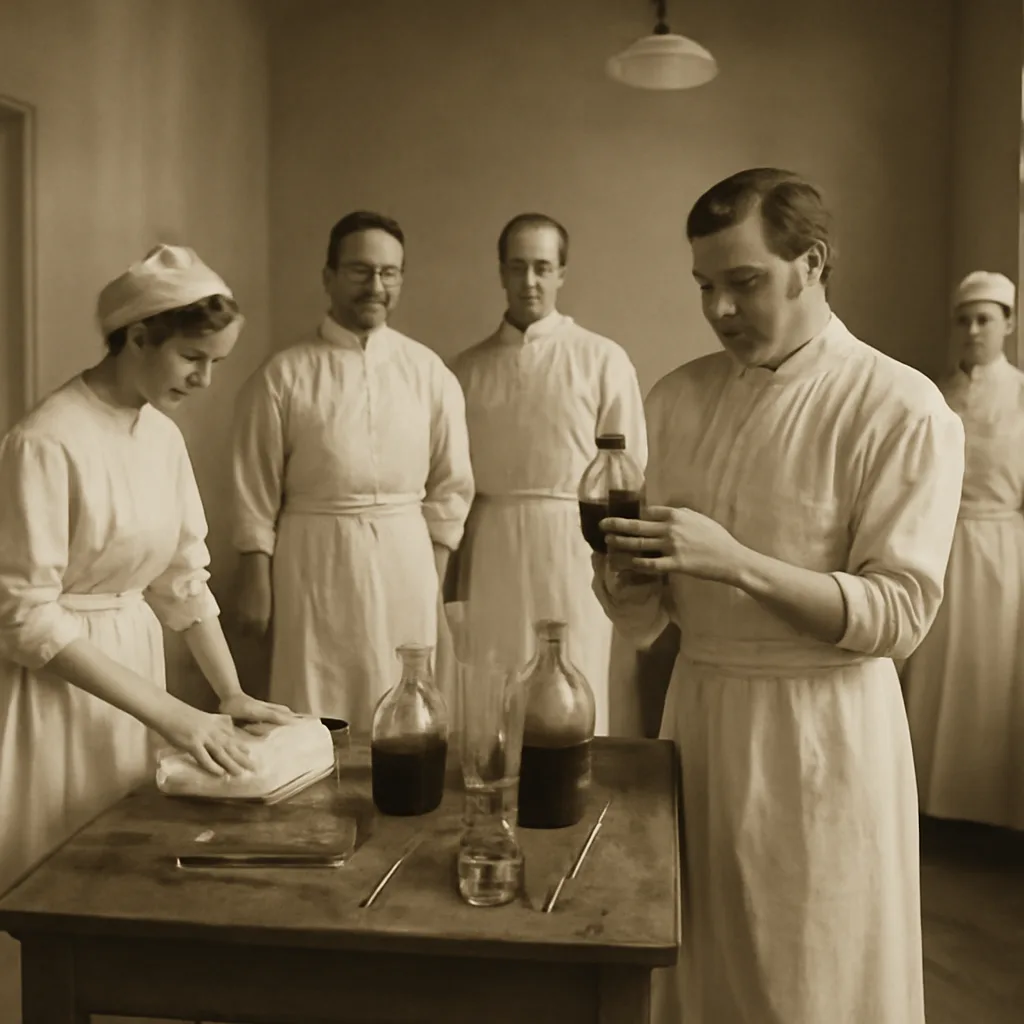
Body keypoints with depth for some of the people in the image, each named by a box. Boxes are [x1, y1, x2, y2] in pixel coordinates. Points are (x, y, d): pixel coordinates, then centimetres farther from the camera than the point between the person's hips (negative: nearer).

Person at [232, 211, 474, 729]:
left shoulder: (429, 372, 4)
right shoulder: (283, 374, -3)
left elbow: (450, 485, 8)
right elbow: (255, 491, -1)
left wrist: (434, 576, 5)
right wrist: (256, 581, -3)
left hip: (406, 560, 2)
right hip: (313, 561, -2)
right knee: (313, 720, 6)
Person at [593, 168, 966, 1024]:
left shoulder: (900, 408, -10)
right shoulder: (678, 399, 5)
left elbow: (900, 615, -16)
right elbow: (651, 614, 10)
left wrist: (736, 563, -26)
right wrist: (631, 589, -13)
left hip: (823, 728, -4)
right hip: (697, 710, 5)